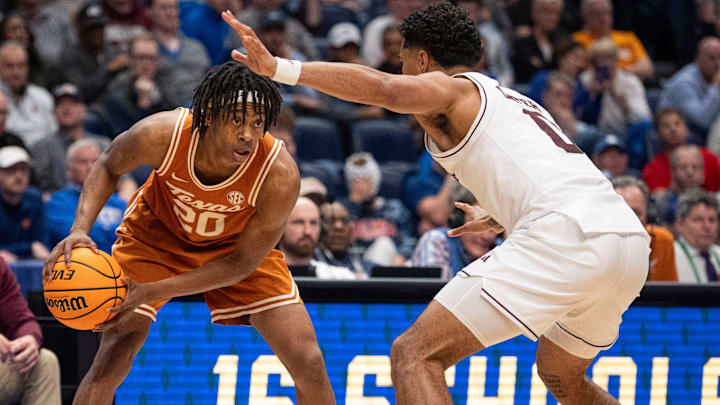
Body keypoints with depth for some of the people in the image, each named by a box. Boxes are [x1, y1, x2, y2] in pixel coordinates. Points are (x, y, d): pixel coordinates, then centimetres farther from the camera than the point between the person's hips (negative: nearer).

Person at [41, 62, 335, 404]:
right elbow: (108, 166, -10)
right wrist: (80, 230, -27)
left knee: (308, 363, -10)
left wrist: (149, 292, -32)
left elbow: (241, 264, -25)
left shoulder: (279, 176, -36)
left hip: (235, 244, 0)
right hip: (156, 234, 0)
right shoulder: (161, 135, -35)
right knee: (113, 358, -15)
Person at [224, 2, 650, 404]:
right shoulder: (515, 101, 33)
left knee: (414, 355, -9)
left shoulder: (451, 90, 9)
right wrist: (498, 218, 64)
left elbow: (384, 88, -13)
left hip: (566, 238, -9)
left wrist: (279, 69, -20)